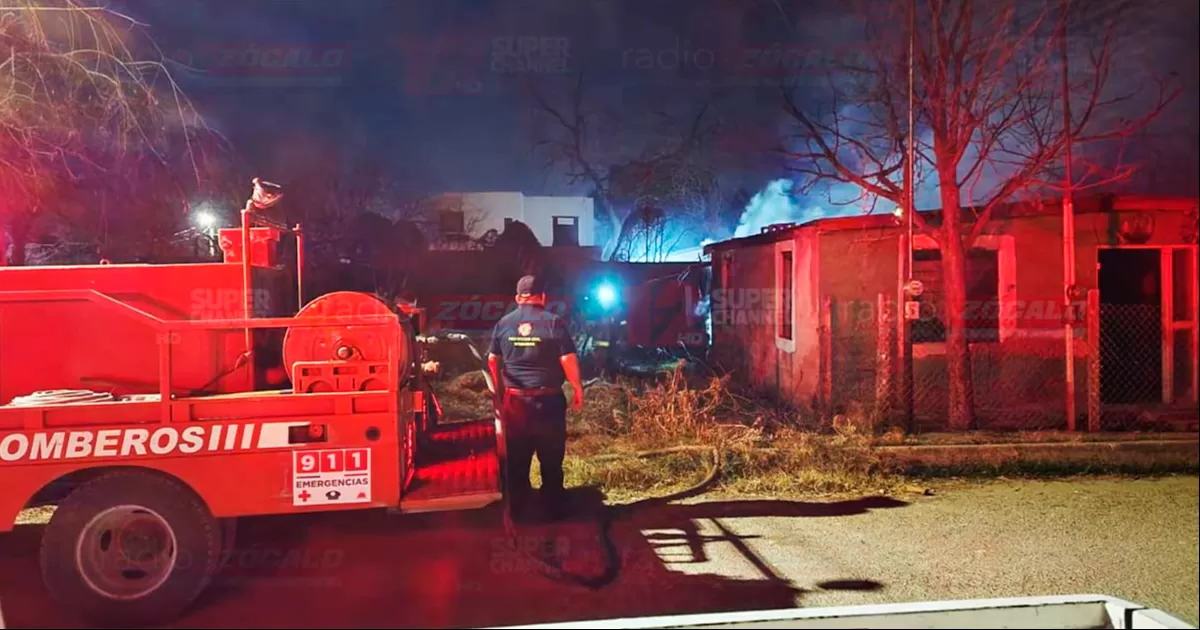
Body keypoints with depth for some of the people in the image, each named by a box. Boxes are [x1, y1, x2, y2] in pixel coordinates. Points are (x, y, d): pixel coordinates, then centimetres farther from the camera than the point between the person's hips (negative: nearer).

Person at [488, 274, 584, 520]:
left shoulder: (504, 323, 4)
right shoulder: (553, 322, -7)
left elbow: (492, 360, 10)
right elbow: (568, 360, -11)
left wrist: (499, 390, 22)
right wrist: (578, 389, 1)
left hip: (514, 400, 3)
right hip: (548, 400, -3)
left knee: (516, 458, 12)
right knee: (551, 459, 7)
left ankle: (518, 508, 20)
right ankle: (555, 509, 15)